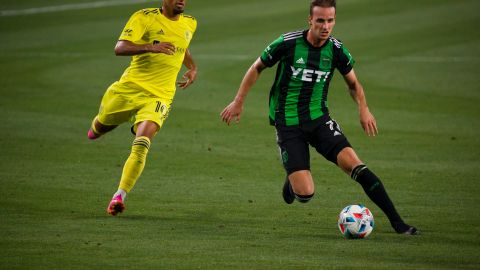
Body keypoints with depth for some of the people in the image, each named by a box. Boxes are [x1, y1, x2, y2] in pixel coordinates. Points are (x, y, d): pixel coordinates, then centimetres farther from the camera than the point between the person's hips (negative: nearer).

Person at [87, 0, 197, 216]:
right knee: (102, 125, 18)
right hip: (129, 88, -1)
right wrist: (151, 47, -34)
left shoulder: (190, 24, 11)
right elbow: (119, 48, -20)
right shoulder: (145, 17, -7)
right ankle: (96, 128, 58)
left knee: (141, 144, -22)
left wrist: (192, 68, 21)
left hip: (159, 96, 1)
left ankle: (120, 195, -22)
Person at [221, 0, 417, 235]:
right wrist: (238, 102, 5)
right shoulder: (287, 44, -13)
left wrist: (363, 109, -1)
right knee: (305, 194, -14)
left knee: (352, 162, -21)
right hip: (287, 124, -2)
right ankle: (292, 179, 26)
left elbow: (353, 83, 16)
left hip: (319, 119, 2)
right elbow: (257, 68, 4)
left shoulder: (336, 50, -3)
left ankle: (396, 221, -16)